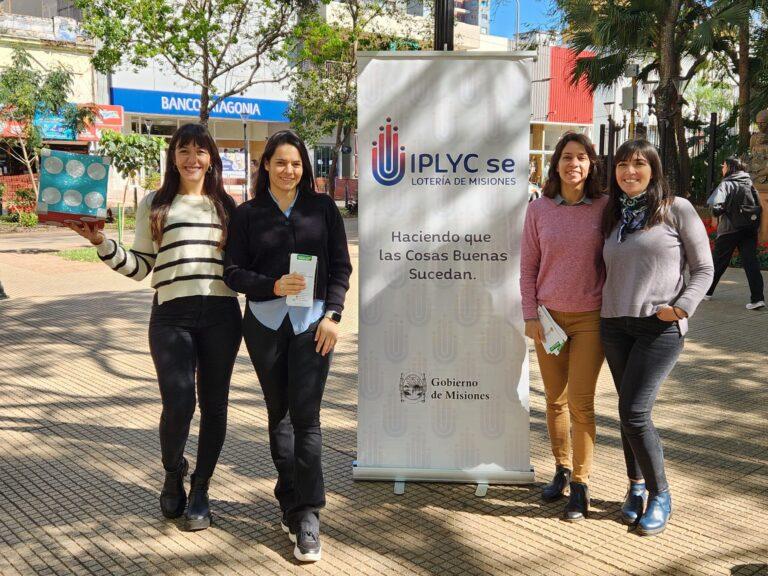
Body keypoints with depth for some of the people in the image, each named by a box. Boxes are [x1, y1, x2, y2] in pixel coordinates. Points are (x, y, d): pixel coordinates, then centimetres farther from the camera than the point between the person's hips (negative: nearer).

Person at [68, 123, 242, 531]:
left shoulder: (225, 205, 15)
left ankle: (200, 491, 21)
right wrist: (101, 242, -2)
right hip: (172, 314, -2)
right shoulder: (154, 205, 10)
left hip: (220, 313, 2)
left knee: (214, 405, 5)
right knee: (178, 404, -11)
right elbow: (139, 267, 8)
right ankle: (173, 474, 20)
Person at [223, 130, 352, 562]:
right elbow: (234, 272, 2)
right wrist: (273, 286, -15)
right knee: (279, 414, 10)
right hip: (265, 321, 2)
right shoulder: (248, 214, 6)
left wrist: (332, 315, -6)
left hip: (312, 320, -2)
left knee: (305, 416, -8)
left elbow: (341, 266, 4)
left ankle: (307, 519, -4)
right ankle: (292, 505, 23)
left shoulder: (323, 208, 5)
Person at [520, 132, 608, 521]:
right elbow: (528, 266, 4)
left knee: (581, 403, -2)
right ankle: (561, 470, 29)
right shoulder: (539, 209, 1)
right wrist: (530, 315, -3)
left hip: (590, 318, -2)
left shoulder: (606, 207, -3)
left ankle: (580, 486, 11)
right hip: (548, 317, 2)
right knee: (555, 400, 11)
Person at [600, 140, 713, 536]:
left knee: (634, 413, -11)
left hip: (660, 327, -5)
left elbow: (703, 269, -1)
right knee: (629, 412, 11)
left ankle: (659, 494, 8)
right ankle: (637, 487, 27)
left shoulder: (676, 210, -2)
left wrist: (682, 307, -14)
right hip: (614, 325, 5)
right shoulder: (612, 216, 12)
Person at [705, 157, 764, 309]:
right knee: (751, 262, -2)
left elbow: (715, 204, -22)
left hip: (730, 229, -4)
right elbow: (759, 205, 9)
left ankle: (706, 292, 23)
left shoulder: (727, 184, -9)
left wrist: (717, 212, -4)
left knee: (718, 262, 10)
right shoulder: (749, 183, 9)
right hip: (750, 228, 4)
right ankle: (757, 298, -12)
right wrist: (755, 220, 15)